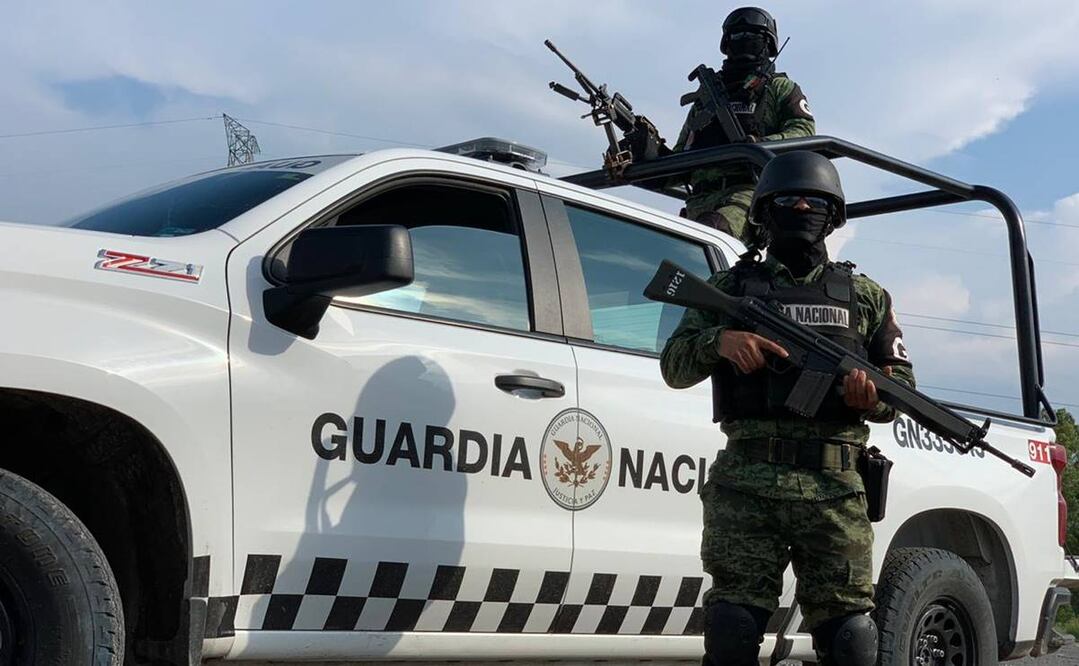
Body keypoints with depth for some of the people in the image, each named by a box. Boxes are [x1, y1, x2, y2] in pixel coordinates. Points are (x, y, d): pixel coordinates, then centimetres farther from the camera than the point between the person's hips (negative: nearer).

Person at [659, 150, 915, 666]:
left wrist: (875, 396, -5)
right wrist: (718, 341, -11)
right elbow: (674, 367, 10)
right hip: (745, 483, -1)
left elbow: (902, 382, 19)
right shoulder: (729, 287, 17)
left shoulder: (866, 295, 21)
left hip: (835, 487, 1)